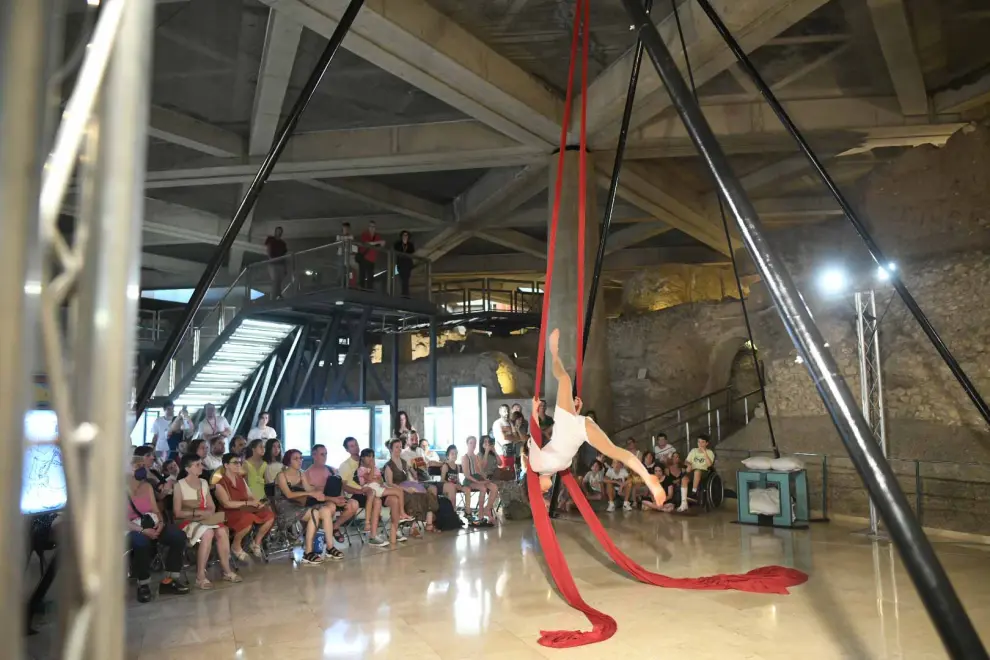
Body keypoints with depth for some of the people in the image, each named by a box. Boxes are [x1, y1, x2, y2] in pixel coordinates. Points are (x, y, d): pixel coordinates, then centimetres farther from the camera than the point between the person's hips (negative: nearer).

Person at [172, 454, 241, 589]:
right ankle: (200, 576, -28)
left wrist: (207, 513, -7)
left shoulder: (204, 483, 13)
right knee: (208, 532, -34)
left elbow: (212, 507, 14)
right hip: (187, 522, -5)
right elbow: (177, 512, -10)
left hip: (205, 520, 5)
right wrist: (196, 512, -19)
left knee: (222, 531, -25)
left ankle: (227, 571, -17)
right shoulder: (179, 485, -6)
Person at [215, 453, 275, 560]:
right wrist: (247, 503, -20)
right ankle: (235, 546, -10)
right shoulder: (220, 483, -9)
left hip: (245, 510, 7)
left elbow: (250, 495, 13)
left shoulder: (241, 479, 14)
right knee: (248, 518, -37)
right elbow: (227, 504, -19)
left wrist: (258, 502, -9)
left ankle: (256, 544, 7)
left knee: (269, 515, -11)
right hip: (230, 513, -7)